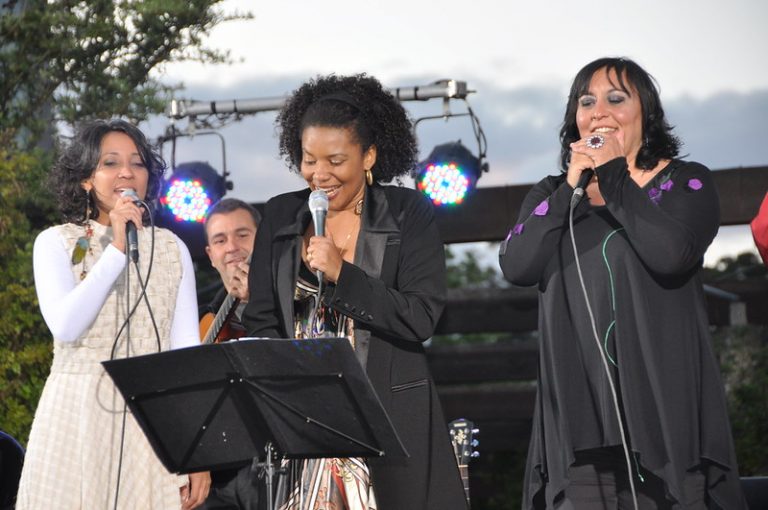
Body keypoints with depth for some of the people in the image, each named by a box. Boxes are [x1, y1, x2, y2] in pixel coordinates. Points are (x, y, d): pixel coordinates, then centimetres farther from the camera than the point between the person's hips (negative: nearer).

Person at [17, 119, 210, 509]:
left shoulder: (171, 248, 8)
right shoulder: (56, 243, 2)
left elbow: (187, 349, 6)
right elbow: (65, 326, -15)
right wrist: (116, 249, -16)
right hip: (78, 418, -2)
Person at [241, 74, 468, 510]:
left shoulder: (409, 214, 1)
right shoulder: (280, 216, 9)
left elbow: (422, 319, -8)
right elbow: (261, 321, 9)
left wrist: (341, 273, -16)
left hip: (390, 418, -2)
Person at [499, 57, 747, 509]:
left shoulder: (685, 183, 6)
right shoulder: (552, 195, 18)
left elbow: (671, 252, -15)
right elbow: (516, 266, 0)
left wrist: (614, 175, -6)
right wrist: (572, 187, -3)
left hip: (666, 399, -2)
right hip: (579, 401, 3)